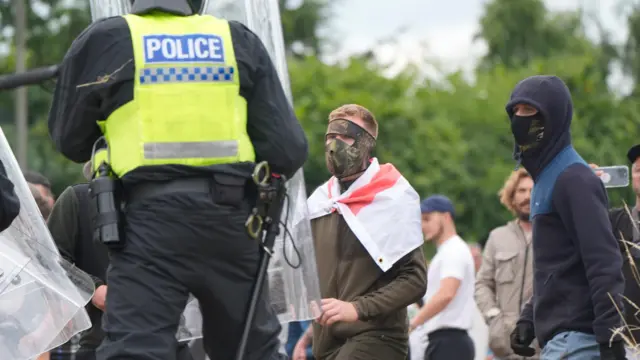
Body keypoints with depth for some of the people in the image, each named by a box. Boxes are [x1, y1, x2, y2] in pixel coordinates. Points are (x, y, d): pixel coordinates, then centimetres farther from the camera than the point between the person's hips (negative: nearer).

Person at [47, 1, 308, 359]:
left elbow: (70, 140, 14)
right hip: (231, 214, 3)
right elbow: (288, 149, 5)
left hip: (152, 212, -3)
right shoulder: (240, 40, 8)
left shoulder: (104, 41, 3)